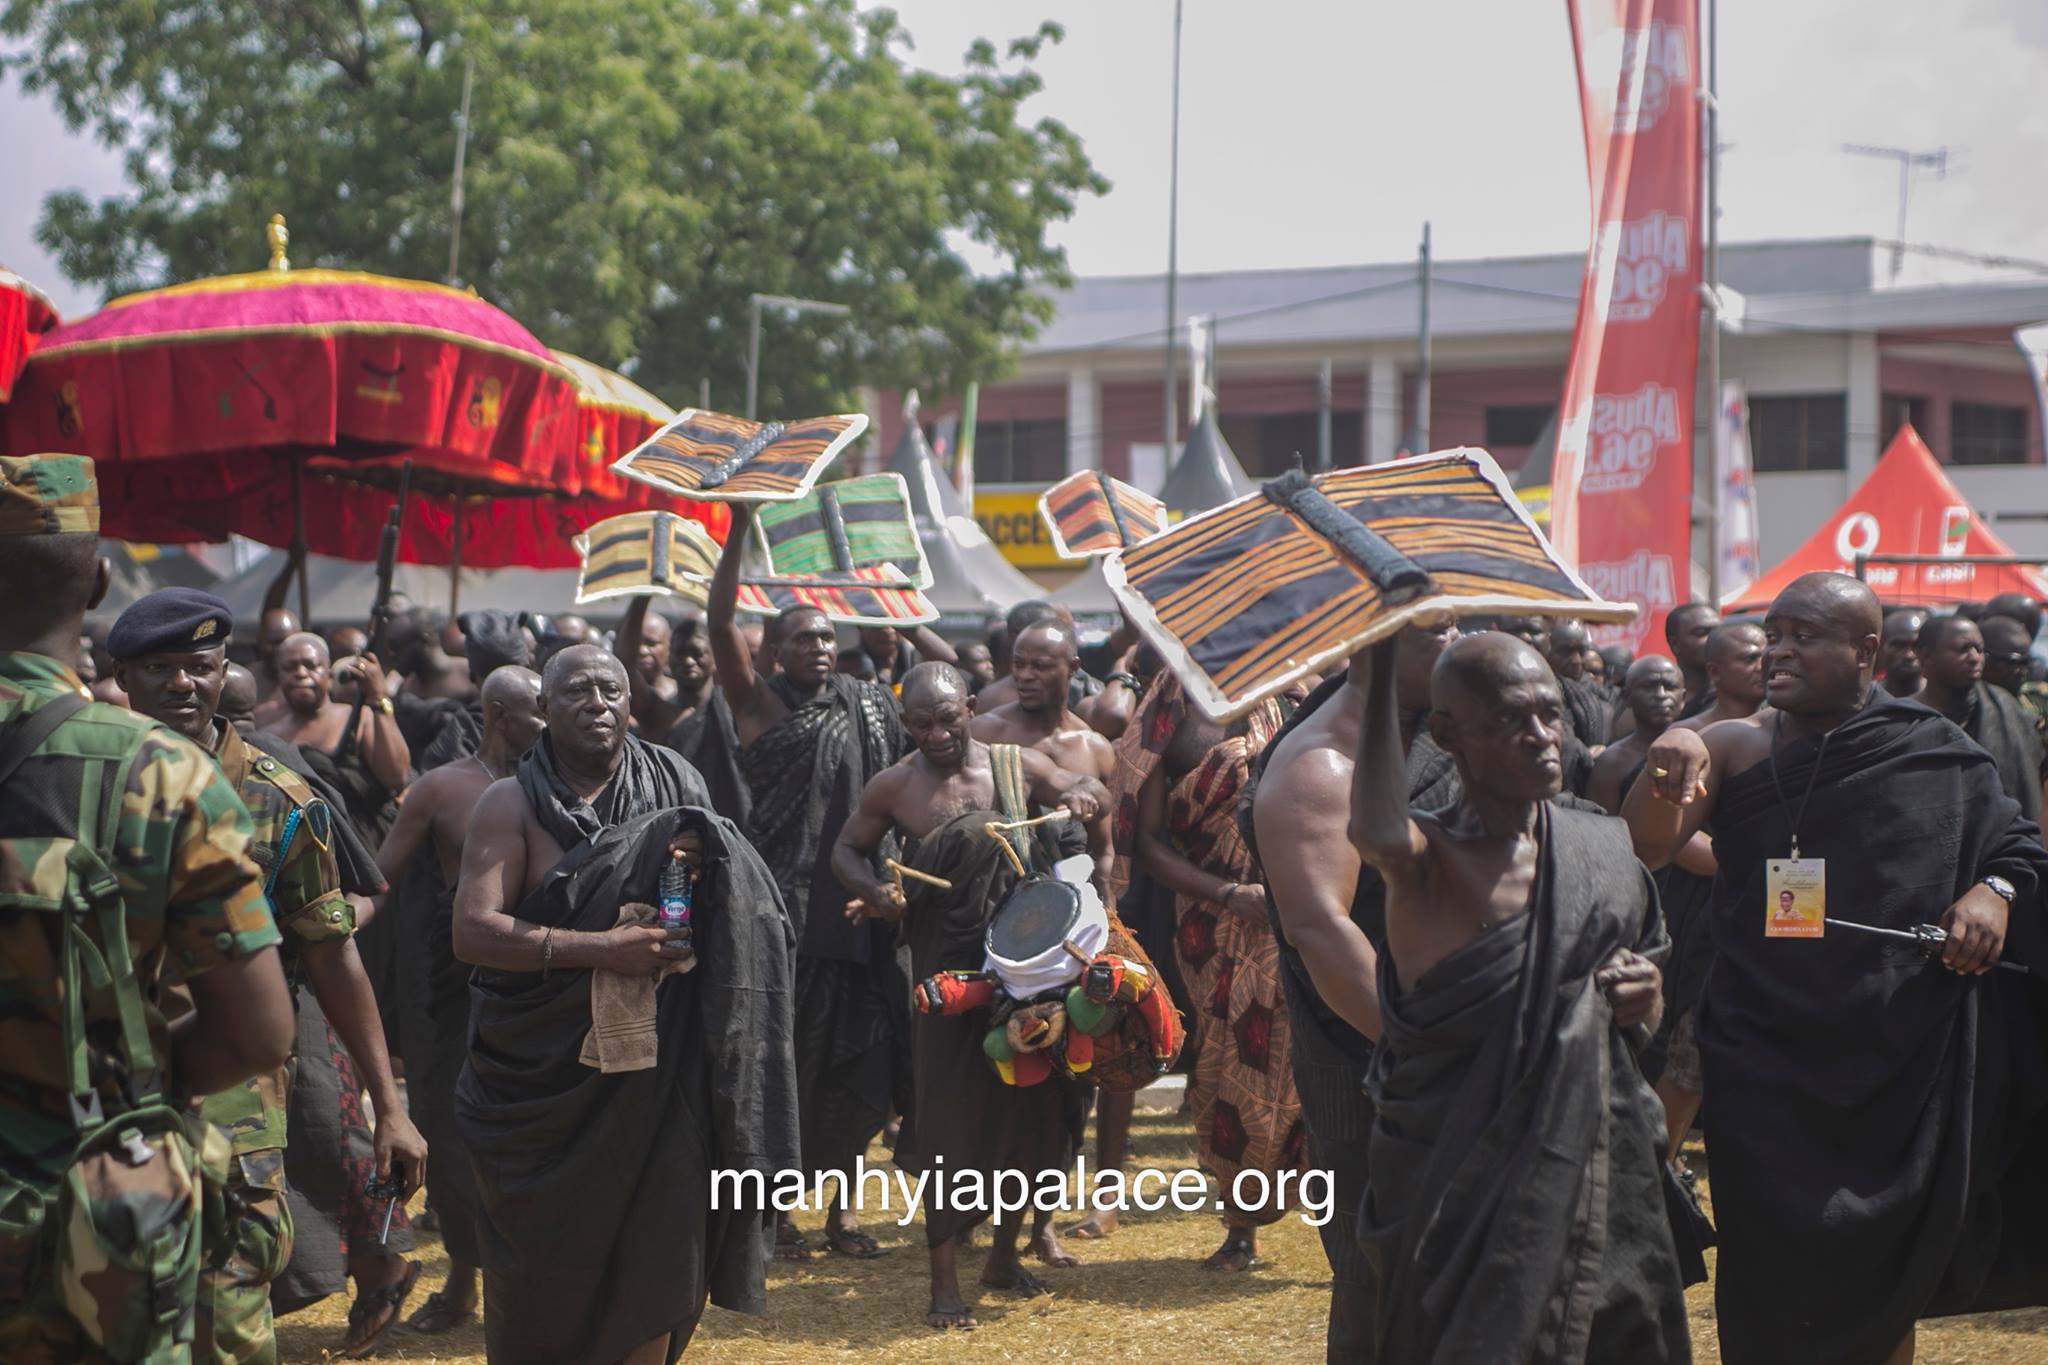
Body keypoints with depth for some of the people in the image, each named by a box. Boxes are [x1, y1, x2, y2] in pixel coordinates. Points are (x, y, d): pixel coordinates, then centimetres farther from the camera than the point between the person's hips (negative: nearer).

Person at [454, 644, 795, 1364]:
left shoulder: (673, 788, 8)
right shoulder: (513, 804, -2)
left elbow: (739, 906, 15)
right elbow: (473, 932, -13)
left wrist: (701, 866, -8)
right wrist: (601, 947, -20)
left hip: (654, 1074, 2)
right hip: (545, 1080, -2)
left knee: (655, 1257, 2)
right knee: (544, 1267, 5)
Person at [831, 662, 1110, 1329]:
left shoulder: (1017, 765, 2)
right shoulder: (892, 787, -1)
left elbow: (1097, 796, 10)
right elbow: (847, 851, 12)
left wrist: (1081, 797, -14)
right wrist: (875, 891, -9)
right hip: (948, 966, -2)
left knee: (1029, 1099, 6)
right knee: (950, 1106, -6)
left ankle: (1005, 1250, 26)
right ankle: (945, 1278, 0)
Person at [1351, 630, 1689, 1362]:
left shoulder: (1605, 849, 5)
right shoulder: (1429, 861, -12)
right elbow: (1379, 836, -37)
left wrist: (1646, 996, -3)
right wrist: (1383, 659, -33)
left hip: (1605, 1185, 5)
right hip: (1468, 1205, -5)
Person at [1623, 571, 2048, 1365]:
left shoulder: (1935, 757, 2)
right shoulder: (1735, 750, -1)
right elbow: (1640, 852, -13)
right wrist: (1669, 764, -33)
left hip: (1905, 1068, 1)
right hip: (1768, 1069, -1)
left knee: (1887, 1279, 11)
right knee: (1777, 1285, -1)